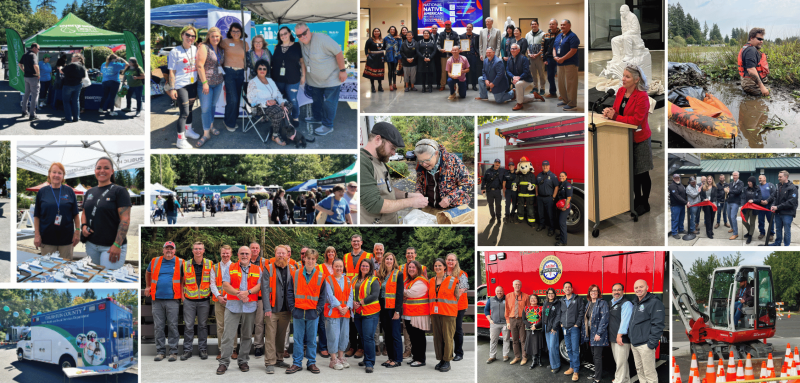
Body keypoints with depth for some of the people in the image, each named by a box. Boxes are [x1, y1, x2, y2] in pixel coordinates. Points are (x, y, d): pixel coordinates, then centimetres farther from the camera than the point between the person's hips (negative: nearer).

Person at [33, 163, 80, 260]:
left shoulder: (69, 191, 6)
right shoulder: (42, 192, 4)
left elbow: (75, 214, 8)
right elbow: (37, 216, 4)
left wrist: (77, 231, 1)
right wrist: (37, 235, -2)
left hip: (66, 238, 1)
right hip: (47, 239, 0)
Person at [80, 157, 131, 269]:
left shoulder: (119, 191, -6)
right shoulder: (89, 192, 13)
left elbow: (125, 220, -12)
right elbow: (84, 213, 24)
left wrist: (117, 245, -19)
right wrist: (83, 226, 1)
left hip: (111, 247, -6)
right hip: (91, 245, 6)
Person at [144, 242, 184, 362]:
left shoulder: (180, 263, 5)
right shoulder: (155, 261, 11)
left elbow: (184, 278, 15)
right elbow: (148, 273, 30)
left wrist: (182, 291, 5)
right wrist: (148, 287, 26)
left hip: (172, 299, -2)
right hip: (157, 299, 2)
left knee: (173, 326, -3)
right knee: (158, 327, 3)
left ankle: (173, 351, 2)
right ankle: (160, 351, 10)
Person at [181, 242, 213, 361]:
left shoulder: (209, 264, 3)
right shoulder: (186, 265, 2)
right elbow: (182, 281, 10)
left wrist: (212, 293, 2)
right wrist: (182, 295, 2)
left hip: (204, 301, 0)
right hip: (189, 301, 0)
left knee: (203, 325, 7)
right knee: (188, 326, 1)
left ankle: (203, 349, 15)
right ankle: (187, 350, 7)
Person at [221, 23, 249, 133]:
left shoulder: (244, 44, 9)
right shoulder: (226, 42, -3)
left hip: (240, 73, 5)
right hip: (229, 72, -4)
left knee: (237, 98, 9)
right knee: (232, 98, -10)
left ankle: (233, 120, 23)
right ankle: (229, 123, 5)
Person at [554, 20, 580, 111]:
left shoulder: (572, 37, -10)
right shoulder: (559, 36, 16)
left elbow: (573, 50, -18)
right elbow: (554, 48, 19)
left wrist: (562, 59, -18)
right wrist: (555, 56, -2)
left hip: (570, 64, -9)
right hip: (560, 64, 9)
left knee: (570, 84, -7)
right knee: (561, 83, 14)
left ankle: (572, 104, -2)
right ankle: (565, 101, 26)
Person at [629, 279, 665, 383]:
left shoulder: (654, 302, -9)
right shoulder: (636, 303, 18)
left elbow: (658, 324, -15)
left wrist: (652, 343, -19)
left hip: (645, 345, -9)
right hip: (634, 345, 9)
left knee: (649, 374, -8)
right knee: (639, 371, 14)